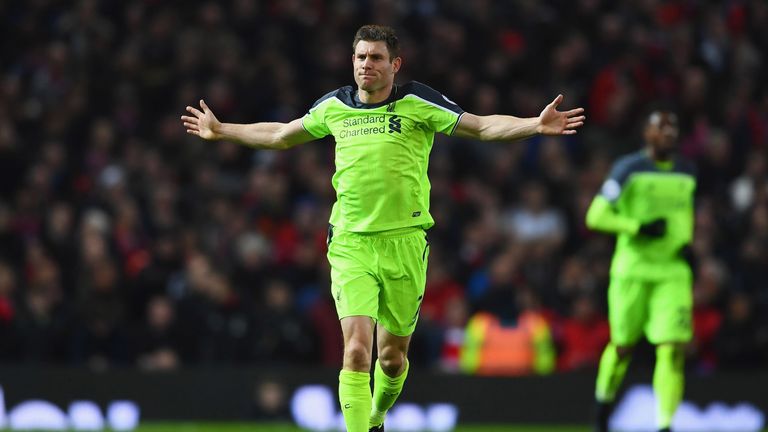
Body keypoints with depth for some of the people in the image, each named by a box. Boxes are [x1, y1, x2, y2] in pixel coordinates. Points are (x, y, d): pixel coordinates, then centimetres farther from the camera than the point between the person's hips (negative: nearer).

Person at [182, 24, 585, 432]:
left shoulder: (416, 103, -2)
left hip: (404, 242, -1)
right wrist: (220, 131, 31)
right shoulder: (334, 106, 7)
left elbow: (483, 127, -4)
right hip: (350, 244, 1)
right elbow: (281, 135, 25)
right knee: (356, 350, -16)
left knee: (392, 356, 10)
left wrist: (535, 125, -19)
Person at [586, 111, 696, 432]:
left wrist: (687, 242, 8)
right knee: (622, 347, 9)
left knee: (673, 348, -12)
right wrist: (640, 228, -19)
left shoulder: (686, 172, 10)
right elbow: (596, 216, -9)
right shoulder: (628, 169, -7)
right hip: (633, 270, -3)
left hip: (673, 271, 3)